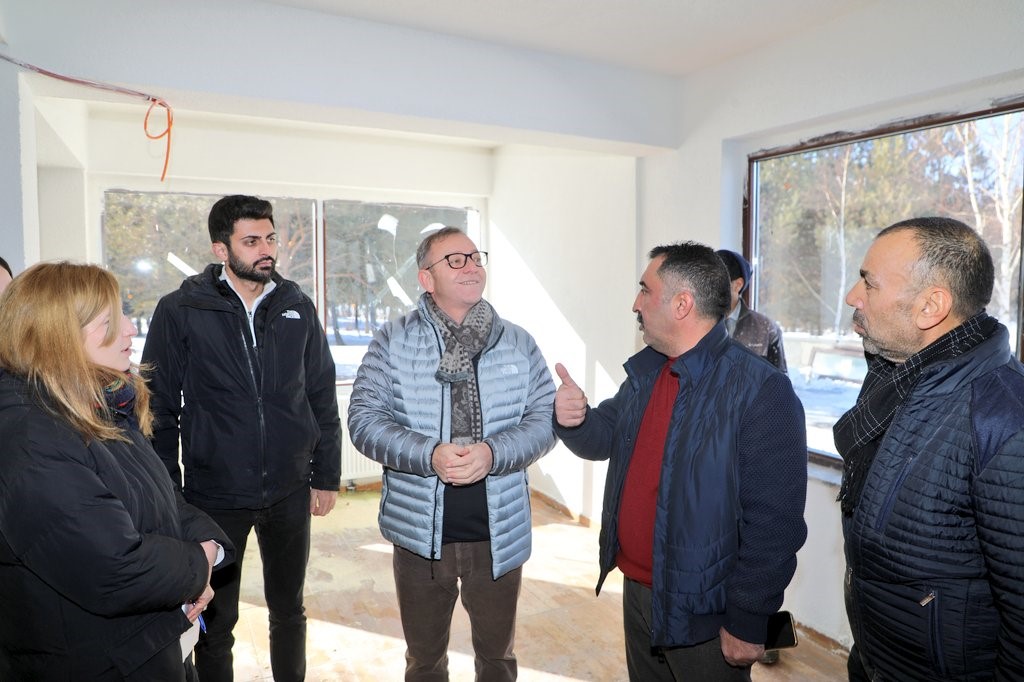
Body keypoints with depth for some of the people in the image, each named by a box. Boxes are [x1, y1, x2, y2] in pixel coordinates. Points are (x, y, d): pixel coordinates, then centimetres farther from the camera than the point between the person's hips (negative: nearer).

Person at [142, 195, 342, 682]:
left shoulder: (297, 308, 1)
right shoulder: (180, 311, -6)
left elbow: (322, 398, 5)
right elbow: (160, 407, -3)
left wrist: (326, 477, 4)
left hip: (290, 493, 3)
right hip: (214, 495, -2)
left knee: (289, 611, 19)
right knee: (216, 622, 14)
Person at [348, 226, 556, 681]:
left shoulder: (518, 344, 0)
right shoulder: (393, 342, -4)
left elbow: (545, 419, -3)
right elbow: (364, 418, -8)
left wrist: (492, 454, -21)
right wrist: (430, 455, -23)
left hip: (499, 534, 1)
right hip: (419, 534, -1)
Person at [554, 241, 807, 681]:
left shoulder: (761, 392, -23)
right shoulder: (645, 371, 2)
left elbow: (773, 523, -21)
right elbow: (605, 439, 10)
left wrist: (747, 623, -15)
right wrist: (576, 419, -12)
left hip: (703, 613, -7)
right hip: (636, 589, 7)